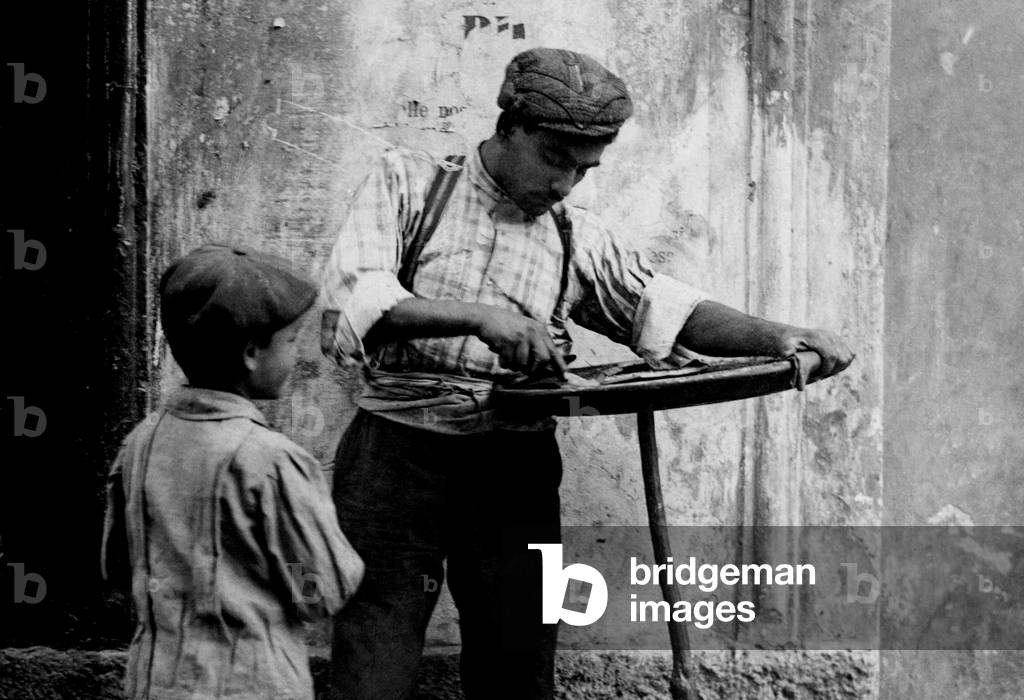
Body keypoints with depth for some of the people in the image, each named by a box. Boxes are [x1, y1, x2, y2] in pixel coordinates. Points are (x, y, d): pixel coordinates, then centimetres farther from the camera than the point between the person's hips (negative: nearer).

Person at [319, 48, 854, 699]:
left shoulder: (580, 241, 13)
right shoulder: (407, 182, 3)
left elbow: (671, 308, 6)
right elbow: (351, 302, -11)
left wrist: (774, 337, -13)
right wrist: (476, 317, -26)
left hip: (517, 468, 3)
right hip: (396, 454, -3)